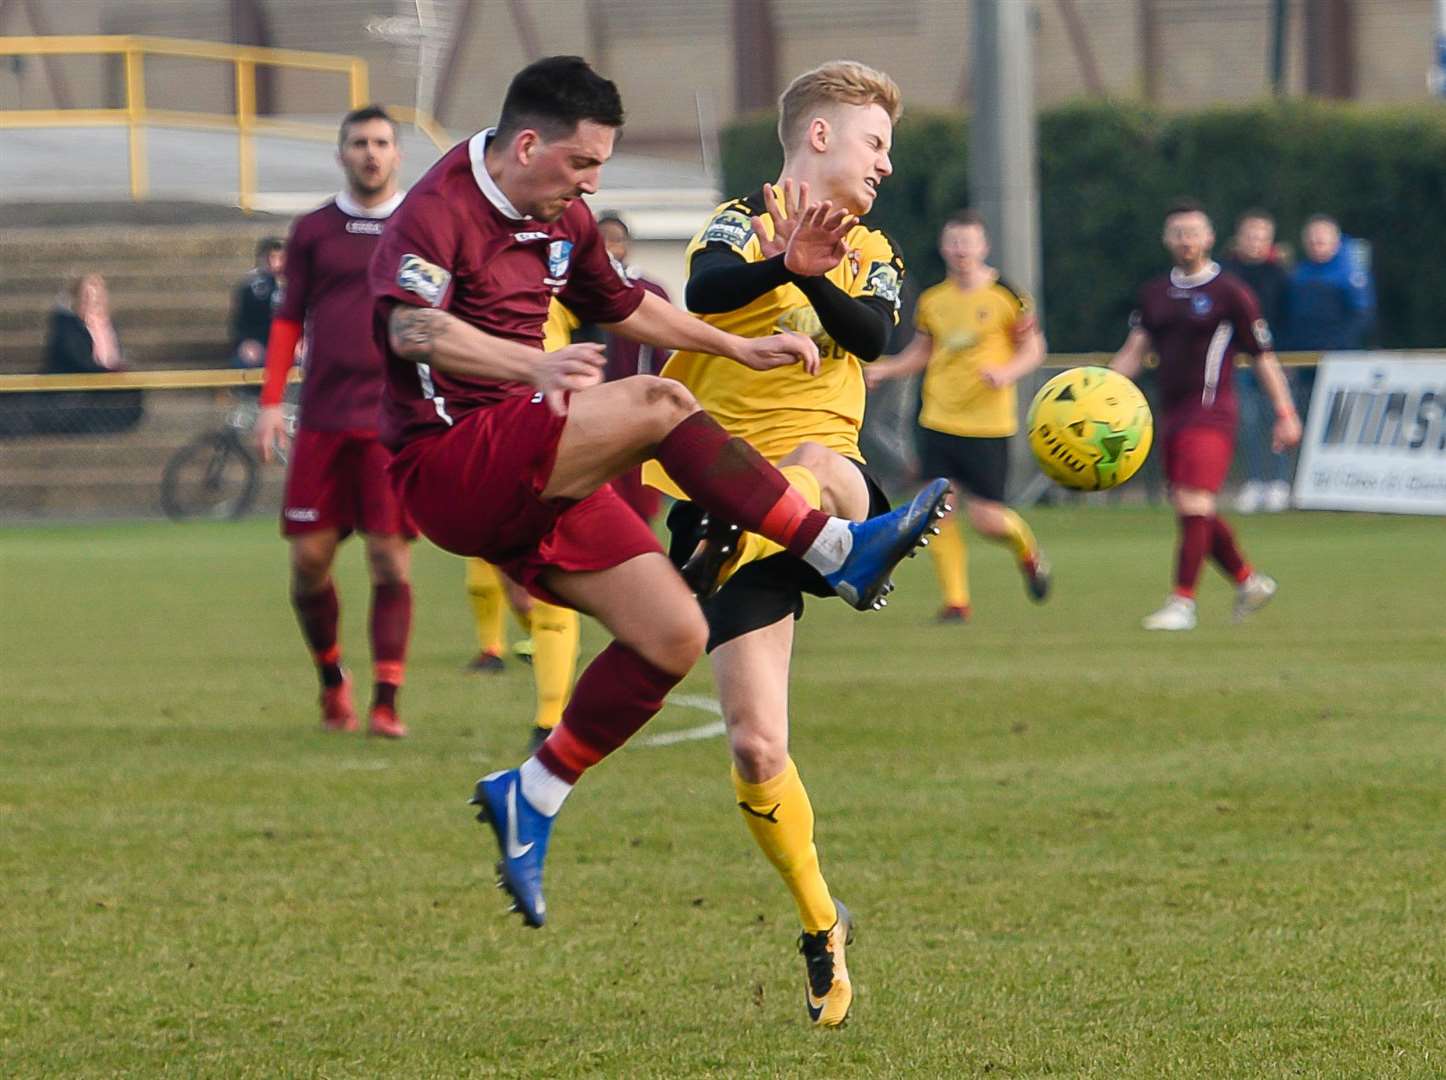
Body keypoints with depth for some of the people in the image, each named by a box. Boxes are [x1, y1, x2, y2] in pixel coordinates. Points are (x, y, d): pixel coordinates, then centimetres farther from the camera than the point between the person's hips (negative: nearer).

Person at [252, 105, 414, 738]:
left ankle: (386, 702, -4)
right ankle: (330, 679, 22)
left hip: (396, 419, -2)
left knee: (390, 561, -7)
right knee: (309, 556, 0)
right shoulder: (313, 231, 10)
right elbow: (288, 319, 12)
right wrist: (271, 403, 4)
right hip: (323, 418, 2)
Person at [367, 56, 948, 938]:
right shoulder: (438, 213, -13)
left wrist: (741, 349, 26)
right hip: (449, 462, -9)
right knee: (658, 405, -27)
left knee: (674, 635, -2)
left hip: (533, 480, 9)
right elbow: (412, 330, -32)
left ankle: (530, 800, 9)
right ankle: (839, 552, -22)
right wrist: (534, 365, -46)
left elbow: (624, 306, 33)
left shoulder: (563, 220, 15)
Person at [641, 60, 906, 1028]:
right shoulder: (744, 223, 3)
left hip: (829, 492, 3)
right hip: (722, 491, -3)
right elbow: (705, 291, -21)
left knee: (817, 469, -38)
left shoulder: (871, 252, 17)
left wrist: (816, 277, -27)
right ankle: (822, 928, 10)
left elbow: (873, 335, -6)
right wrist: (780, 264, -42)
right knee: (757, 750, -7)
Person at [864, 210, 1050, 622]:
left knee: (985, 518, -5)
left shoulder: (1006, 296, -4)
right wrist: (884, 370, 1)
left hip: (988, 424, -4)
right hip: (937, 421, 4)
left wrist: (1007, 372, -17)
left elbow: (1033, 349, 2)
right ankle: (955, 599, 4)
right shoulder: (931, 300, 7)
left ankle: (1027, 549, 28)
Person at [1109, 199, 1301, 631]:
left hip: (1211, 413, -7)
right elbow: (1134, 351, 12)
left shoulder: (1230, 293, -4)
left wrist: (1285, 414, -1)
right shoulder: (1154, 293, 13)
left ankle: (1182, 603, -15)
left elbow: (1263, 357, 0)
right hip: (1172, 413, 7)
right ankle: (1249, 581, 28)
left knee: (1194, 505, -17)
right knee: (1195, 513, 11)